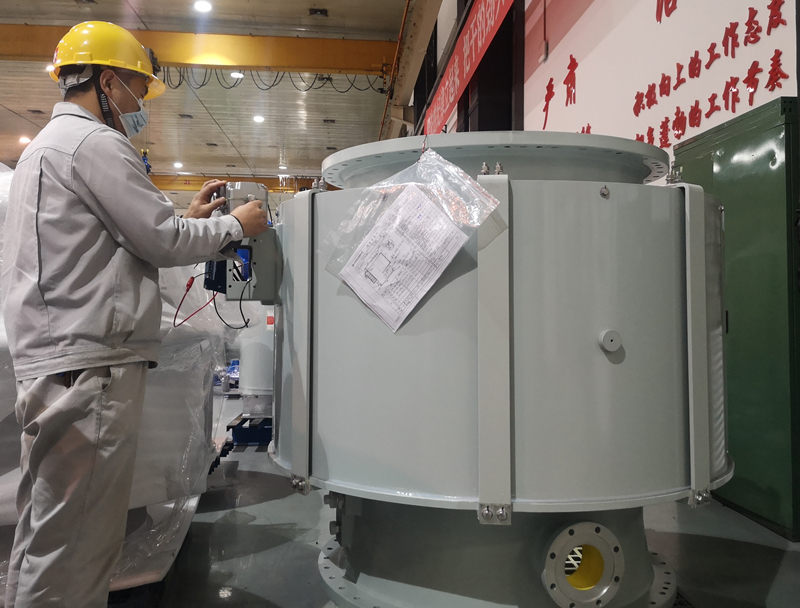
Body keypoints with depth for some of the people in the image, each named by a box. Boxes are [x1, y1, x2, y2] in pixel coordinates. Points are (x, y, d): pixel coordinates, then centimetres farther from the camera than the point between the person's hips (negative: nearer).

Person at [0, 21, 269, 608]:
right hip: (91, 361, -11)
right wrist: (235, 225, 4)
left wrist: (188, 215, 21)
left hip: (48, 358, 11)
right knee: (73, 546, -5)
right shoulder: (95, 143, -7)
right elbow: (161, 241, -10)